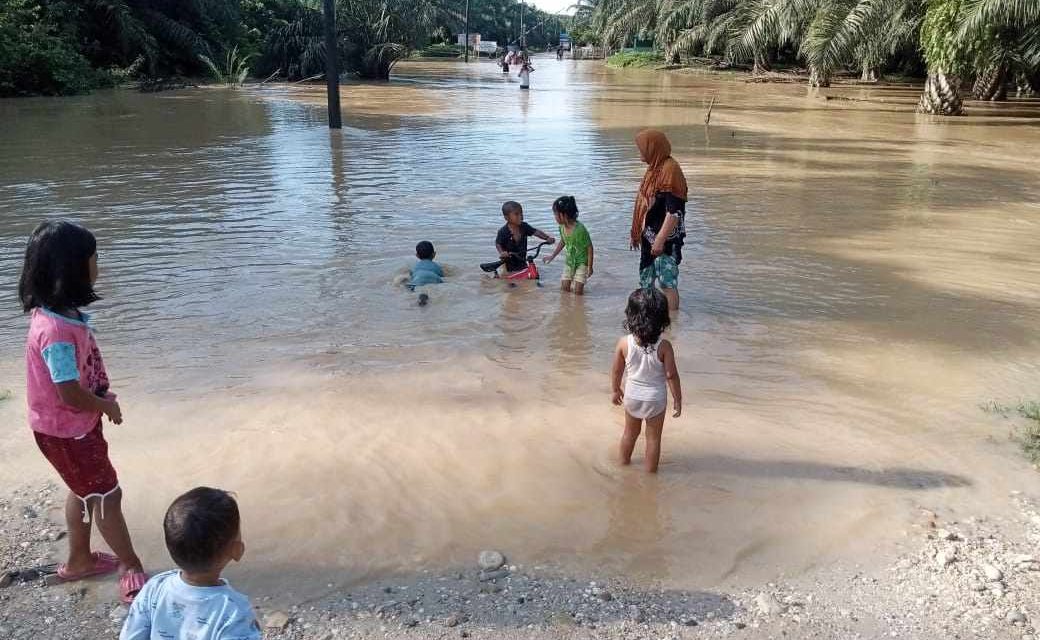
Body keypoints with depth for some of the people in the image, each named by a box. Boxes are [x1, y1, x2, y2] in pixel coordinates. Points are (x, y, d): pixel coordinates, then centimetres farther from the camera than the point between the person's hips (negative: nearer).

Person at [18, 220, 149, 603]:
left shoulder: (61, 313, -4)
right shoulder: (56, 330, -33)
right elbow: (70, 395, -28)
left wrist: (101, 396, 1)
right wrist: (108, 406, -11)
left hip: (78, 423, 9)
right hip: (65, 430, -9)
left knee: (85, 490, 24)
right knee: (107, 495, 5)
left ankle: (79, 561, 42)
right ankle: (132, 569, 22)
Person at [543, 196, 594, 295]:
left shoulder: (580, 229, -28)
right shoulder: (562, 227, -8)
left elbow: (589, 248, -19)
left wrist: (590, 267, -16)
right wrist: (552, 256, 18)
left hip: (581, 262, -6)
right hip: (569, 261, 6)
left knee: (577, 292, -7)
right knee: (563, 289, 4)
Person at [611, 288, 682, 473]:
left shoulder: (624, 343, -17)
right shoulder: (664, 347, -23)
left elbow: (616, 371, -5)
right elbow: (671, 375, -17)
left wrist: (616, 390, 13)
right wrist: (677, 399, -2)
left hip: (632, 396, 3)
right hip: (656, 399, -2)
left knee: (630, 433, 25)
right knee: (653, 438, 15)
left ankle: (623, 463, 42)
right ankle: (650, 471, 27)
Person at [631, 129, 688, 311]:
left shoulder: (670, 170, -18)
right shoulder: (655, 168, 11)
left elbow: (674, 211, -23)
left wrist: (660, 240, -24)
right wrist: (637, 233, 19)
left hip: (665, 239, -10)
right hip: (649, 237, 10)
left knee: (667, 282, -4)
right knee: (646, 280, 17)